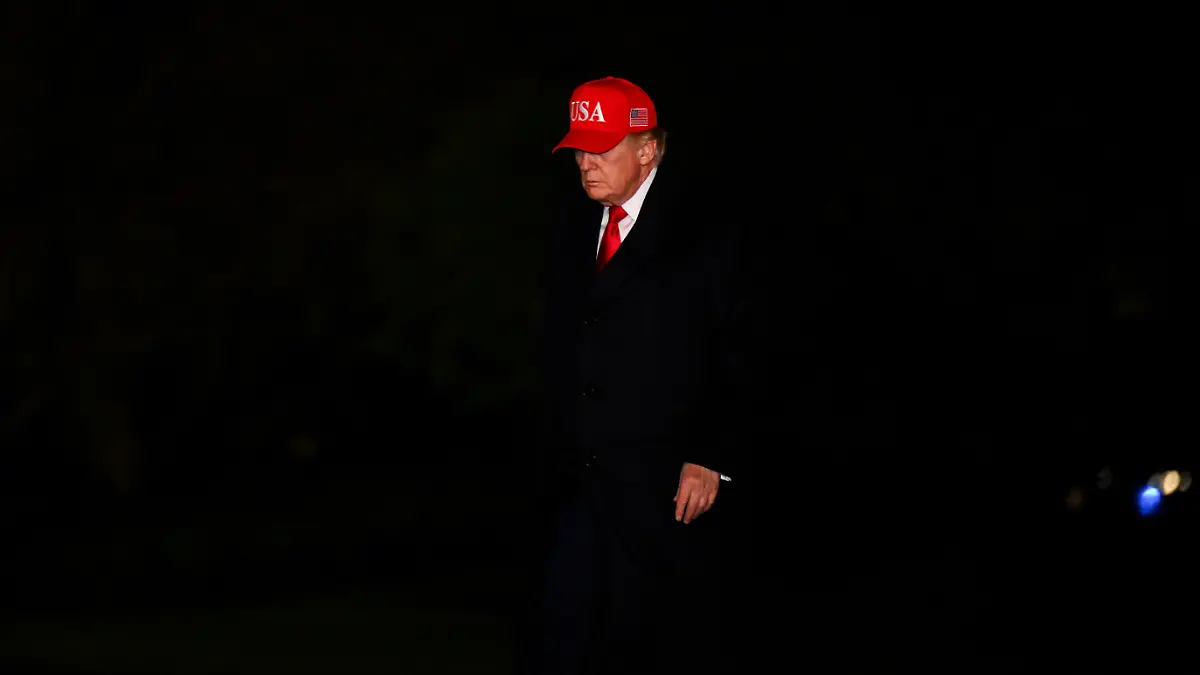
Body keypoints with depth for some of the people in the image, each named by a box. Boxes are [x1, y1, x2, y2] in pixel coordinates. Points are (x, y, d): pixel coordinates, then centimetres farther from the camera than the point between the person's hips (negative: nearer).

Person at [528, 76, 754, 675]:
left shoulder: (707, 231, -8)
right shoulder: (573, 223, 11)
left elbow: (741, 356, -9)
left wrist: (712, 460, -14)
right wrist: (558, 443, 13)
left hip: (669, 488, -5)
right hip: (582, 479, 6)